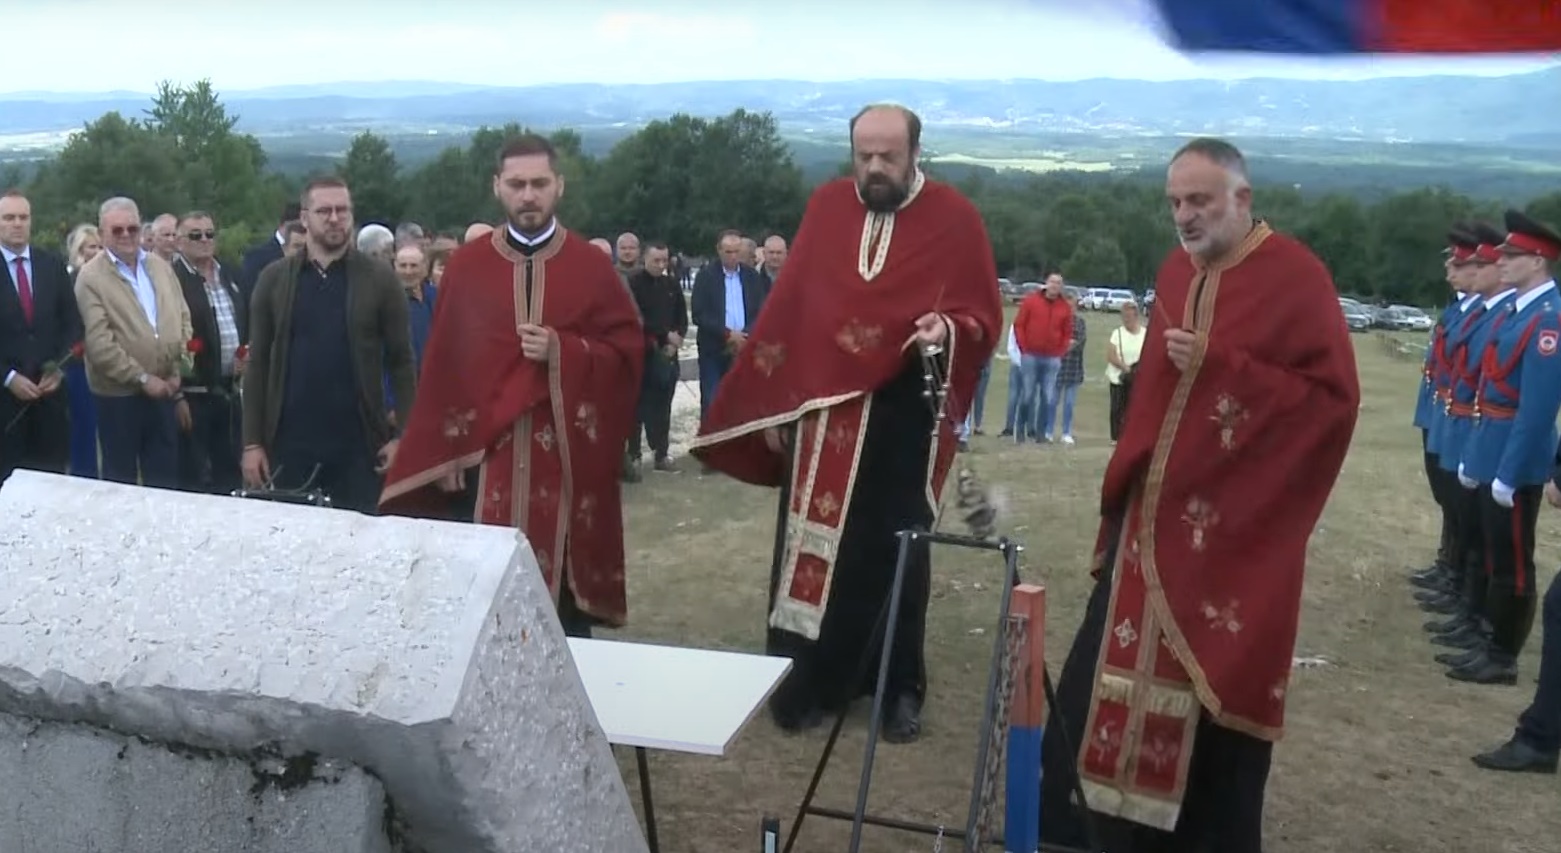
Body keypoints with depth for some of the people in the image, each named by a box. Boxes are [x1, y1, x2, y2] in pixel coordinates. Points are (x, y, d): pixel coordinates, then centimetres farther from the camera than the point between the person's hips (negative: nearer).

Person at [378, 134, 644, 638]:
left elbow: (628, 353, 1)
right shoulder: (465, 266, 6)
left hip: (566, 459, -1)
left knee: (564, 595, 3)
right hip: (483, 455, 1)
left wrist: (562, 351, -15)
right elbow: (440, 366, 5)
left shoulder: (592, 266, 3)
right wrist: (444, 453, -1)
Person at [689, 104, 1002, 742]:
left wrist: (947, 330, -25)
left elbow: (983, 315, -1)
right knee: (810, 550, 7)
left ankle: (900, 689, 19)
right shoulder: (825, 207, 6)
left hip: (902, 416, -2)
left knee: (894, 552, 6)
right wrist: (772, 402, 4)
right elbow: (788, 306, 7)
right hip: (818, 411, 3)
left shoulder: (955, 218, -2)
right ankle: (806, 680, 20)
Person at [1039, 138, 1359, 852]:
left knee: (1214, 685, 2)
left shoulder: (1296, 277, -10)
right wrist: (1130, 475, 14)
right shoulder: (1175, 272, 11)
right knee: (1111, 670, 11)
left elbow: (1334, 396, -15)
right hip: (1152, 513, 7)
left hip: (1234, 526, -7)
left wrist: (1218, 363, -21)